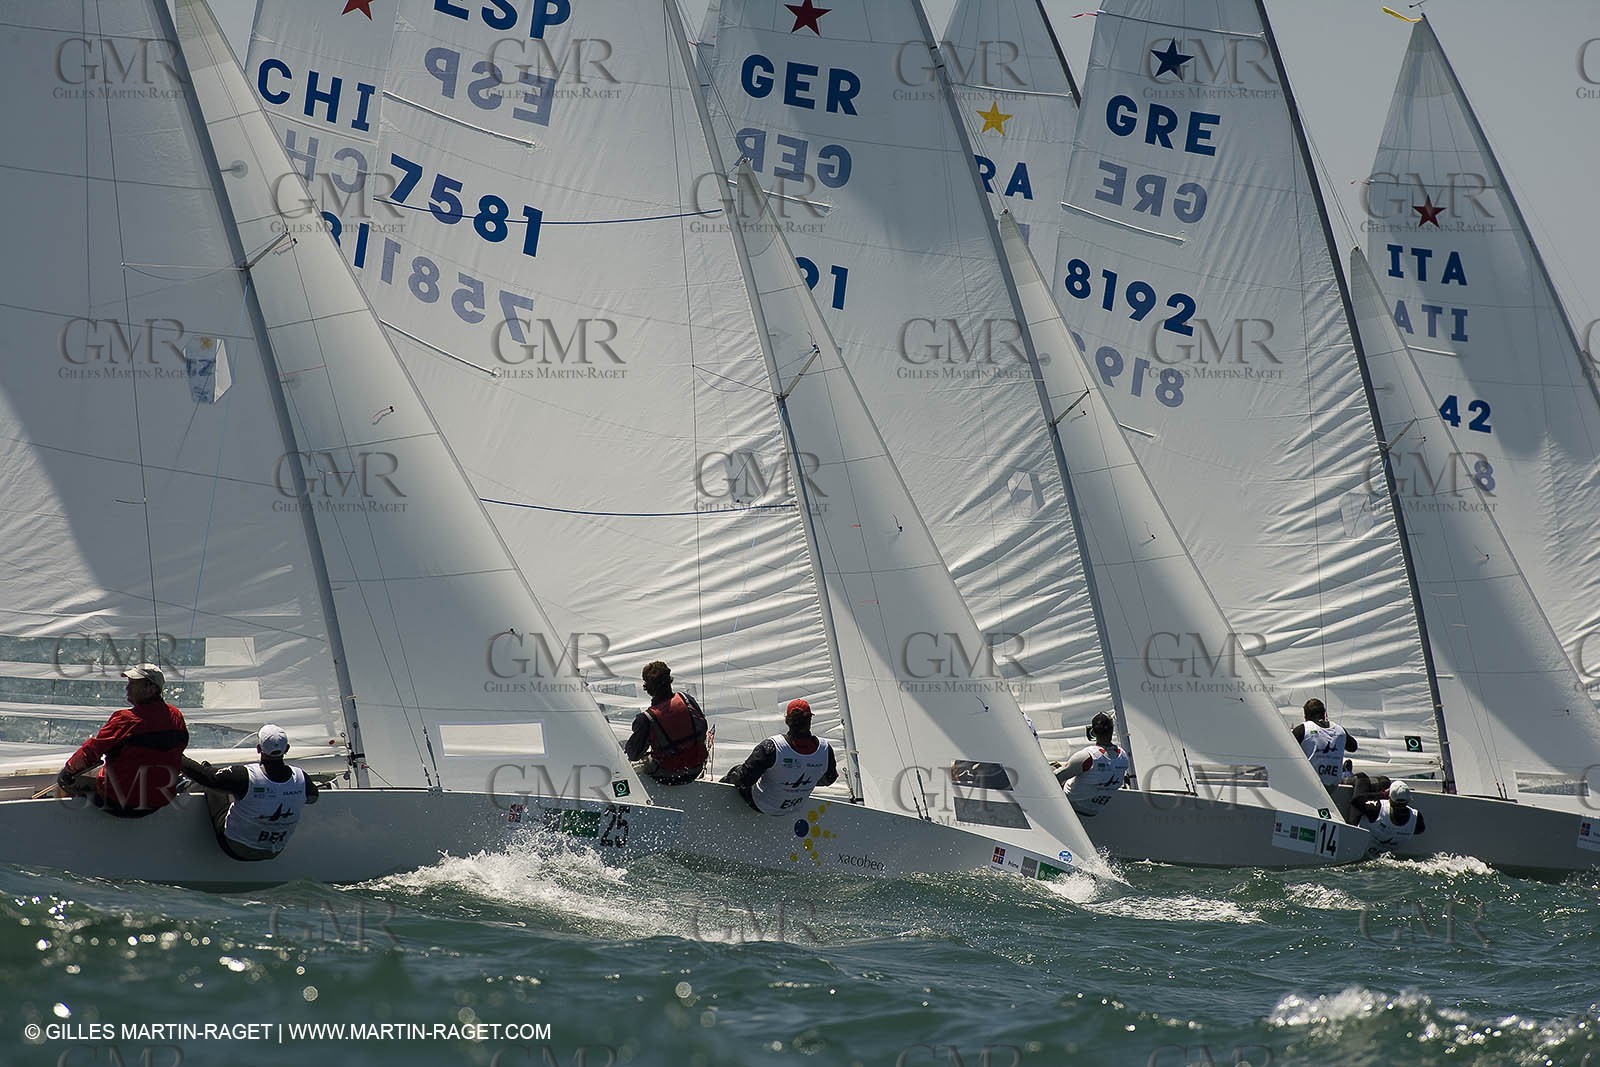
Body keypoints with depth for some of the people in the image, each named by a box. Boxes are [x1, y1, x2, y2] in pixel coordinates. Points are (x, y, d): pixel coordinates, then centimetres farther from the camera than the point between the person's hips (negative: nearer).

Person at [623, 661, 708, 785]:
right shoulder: (687, 699, -13)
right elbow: (703, 727, 4)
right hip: (695, 771, 4)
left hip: (667, 778, -4)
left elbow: (634, 755, -14)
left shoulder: (645, 719, -25)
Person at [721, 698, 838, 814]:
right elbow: (829, 780, -3)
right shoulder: (825, 749, -24)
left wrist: (732, 778, -5)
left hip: (762, 806, -4)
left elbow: (745, 779, -29)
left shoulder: (771, 747, -36)